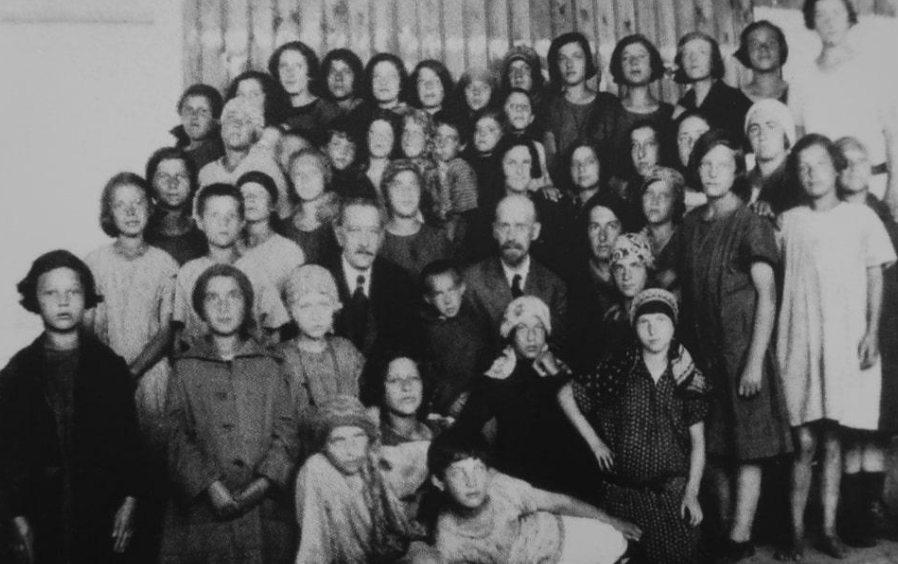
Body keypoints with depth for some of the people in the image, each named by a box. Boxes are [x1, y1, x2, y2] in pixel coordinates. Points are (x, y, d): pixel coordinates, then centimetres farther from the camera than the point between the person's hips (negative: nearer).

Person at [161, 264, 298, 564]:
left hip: (264, 506, 1)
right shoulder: (186, 368, 8)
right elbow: (178, 436, 0)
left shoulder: (271, 366, 10)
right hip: (203, 509, 0)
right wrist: (212, 487, -13)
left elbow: (286, 433, 3)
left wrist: (261, 484, -11)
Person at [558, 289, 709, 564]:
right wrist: (594, 441, 0)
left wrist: (692, 492, -6)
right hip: (623, 491, 0)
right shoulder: (617, 369, -7)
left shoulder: (690, 378, -2)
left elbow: (698, 441, 1)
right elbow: (565, 395, 2)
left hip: (673, 491, 1)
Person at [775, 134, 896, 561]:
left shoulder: (860, 216, 6)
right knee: (804, 441, -2)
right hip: (798, 342, 0)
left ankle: (829, 529, 12)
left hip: (847, 341, 0)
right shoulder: (788, 221, 8)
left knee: (833, 438, 4)